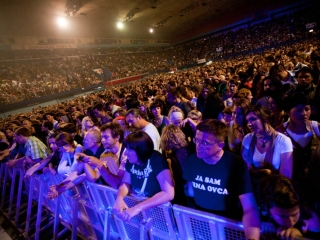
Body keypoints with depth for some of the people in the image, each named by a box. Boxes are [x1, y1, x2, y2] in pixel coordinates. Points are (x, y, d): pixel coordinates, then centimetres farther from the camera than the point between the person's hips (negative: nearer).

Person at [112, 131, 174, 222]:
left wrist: (138, 208, -36)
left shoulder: (156, 160, -23)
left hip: (157, 208, -6)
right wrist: (119, 198, -18)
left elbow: (169, 193, -30)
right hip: (135, 203, 6)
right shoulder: (131, 161, -4)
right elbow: (125, 183, 4)